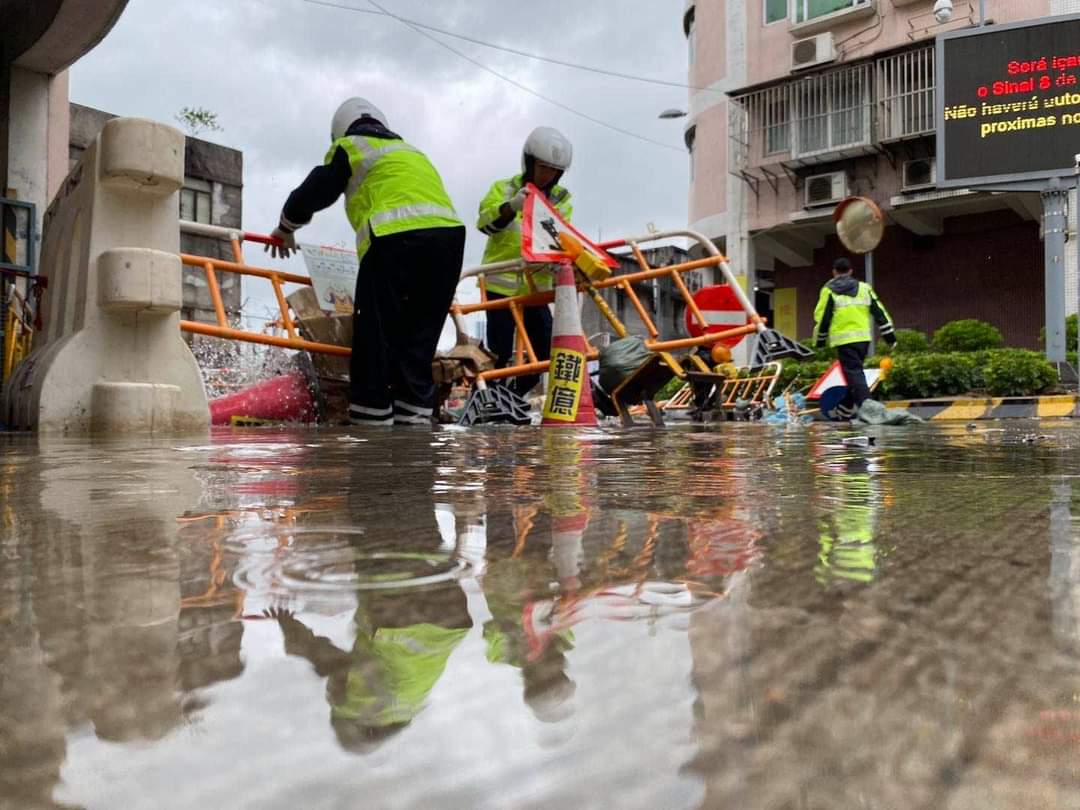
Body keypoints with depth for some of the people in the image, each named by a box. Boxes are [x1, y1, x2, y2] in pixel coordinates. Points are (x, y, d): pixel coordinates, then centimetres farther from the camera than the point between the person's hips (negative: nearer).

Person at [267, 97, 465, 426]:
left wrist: (286, 229, 35)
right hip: (449, 234, 6)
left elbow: (312, 192, 16)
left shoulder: (350, 147, 17)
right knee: (419, 342, 9)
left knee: (375, 338, 0)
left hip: (395, 239, -6)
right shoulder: (414, 153, 35)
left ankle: (372, 420, -1)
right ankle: (414, 418, 8)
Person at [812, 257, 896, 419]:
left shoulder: (828, 291, 2)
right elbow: (879, 313, 12)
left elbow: (822, 318, -1)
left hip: (843, 339, -4)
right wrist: (890, 335, 16)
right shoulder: (864, 288, 13)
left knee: (853, 373, -6)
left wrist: (819, 340, 11)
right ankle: (844, 410, 25)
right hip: (863, 337, 4)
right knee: (853, 372, 17)